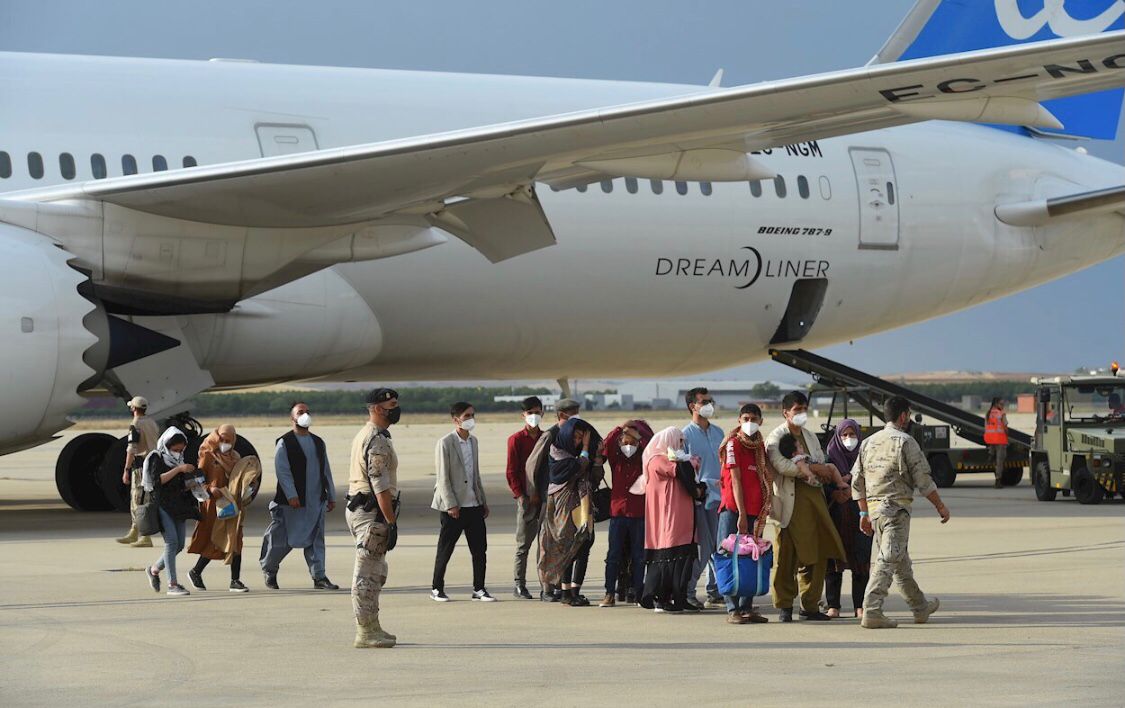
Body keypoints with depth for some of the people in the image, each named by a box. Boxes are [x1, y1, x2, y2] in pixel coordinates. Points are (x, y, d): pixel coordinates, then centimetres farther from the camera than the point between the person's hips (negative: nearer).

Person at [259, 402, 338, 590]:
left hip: (316, 501, 5)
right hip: (292, 503, -5)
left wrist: (331, 496, 17)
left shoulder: (318, 442, 16)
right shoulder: (284, 443, -4)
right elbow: (283, 472, -13)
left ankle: (319, 577, -1)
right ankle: (268, 569, 23)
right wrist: (291, 495, -21)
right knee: (283, 539, 2)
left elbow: (326, 471, 20)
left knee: (316, 539, 0)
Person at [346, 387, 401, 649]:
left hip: (358, 507, 10)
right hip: (372, 512, -10)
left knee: (374, 573, 16)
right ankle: (365, 632, -5)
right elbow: (380, 486, -22)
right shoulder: (377, 440, -17)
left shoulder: (363, 436, 16)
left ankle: (371, 627, 21)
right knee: (367, 574, -7)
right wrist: (391, 522, -20)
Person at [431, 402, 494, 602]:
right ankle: (437, 589, 13)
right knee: (445, 549, 2)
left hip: (473, 503, 6)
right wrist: (450, 504, -17)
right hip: (453, 506, -6)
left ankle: (479, 589, 10)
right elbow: (443, 478, -12)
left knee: (480, 548, 3)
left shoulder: (473, 441, 12)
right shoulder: (445, 444, -10)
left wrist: (483, 501, 16)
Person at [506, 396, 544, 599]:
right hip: (526, 497, -4)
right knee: (524, 543, -1)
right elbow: (511, 472, -3)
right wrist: (520, 495, -11)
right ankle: (519, 585, 4)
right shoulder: (516, 439, 0)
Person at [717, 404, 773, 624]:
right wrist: (741, 514, -15)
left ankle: (747, 607, 10)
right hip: (733, 509, -6)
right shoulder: (733, 444, -5)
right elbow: (735, 480, -10)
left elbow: (769, 477, 15)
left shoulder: (760, 446, 14)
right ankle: (732, 609, -5)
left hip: (754, 511, 6)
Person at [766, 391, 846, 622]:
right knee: (786, 556, -3)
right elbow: (781, 465, -17)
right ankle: (784, 606, 4)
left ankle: (810, 605, 10)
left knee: (817, 555, 3)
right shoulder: (776, 437, -1)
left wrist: (828, 471, -5)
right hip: (791, 501, -6)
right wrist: (811, 467, -12)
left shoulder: (810, 437, 21)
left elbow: (822, 466, 20)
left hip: (813, 496, 6)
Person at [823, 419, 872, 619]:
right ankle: (833, 605, 3)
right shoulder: (831, 456, 5)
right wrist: (834, 493, -17)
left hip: (859, 514, 1)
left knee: (861, 559, -3)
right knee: (834, 558, -1)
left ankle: (860, 606, 0)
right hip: (835, 515, -1)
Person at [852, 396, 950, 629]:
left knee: (901, 560, 18)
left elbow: (857, 481, 13)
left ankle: (920, 607, 31)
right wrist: (940, 506, 2)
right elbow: (923, 480, -9)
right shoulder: (905, 442, -9)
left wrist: (864, 512, 18)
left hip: (873, 506, 8)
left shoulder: (868, 442, 12)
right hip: (896, 507, -8)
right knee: (888, 560, -10)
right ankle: (871, 612, -18)